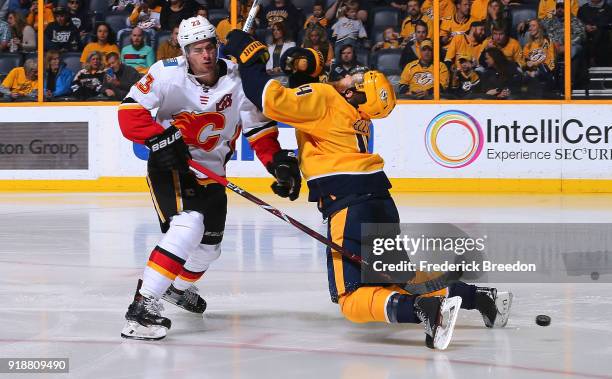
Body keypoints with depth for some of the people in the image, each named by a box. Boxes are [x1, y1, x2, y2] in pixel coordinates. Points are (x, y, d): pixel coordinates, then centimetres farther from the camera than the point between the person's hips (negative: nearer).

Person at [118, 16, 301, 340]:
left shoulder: (236, 78, -9)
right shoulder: (168, 74, -18)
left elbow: (259, 127, -2)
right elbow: (129, 112, -19)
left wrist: (278, 162, -13)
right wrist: (161, 138, -31)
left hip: (211, 171, 6)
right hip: (169, 165, -6)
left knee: (209, 243, 16)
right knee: (188, 226, -28)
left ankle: (180, 287, 49)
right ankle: (143, 306, -30)